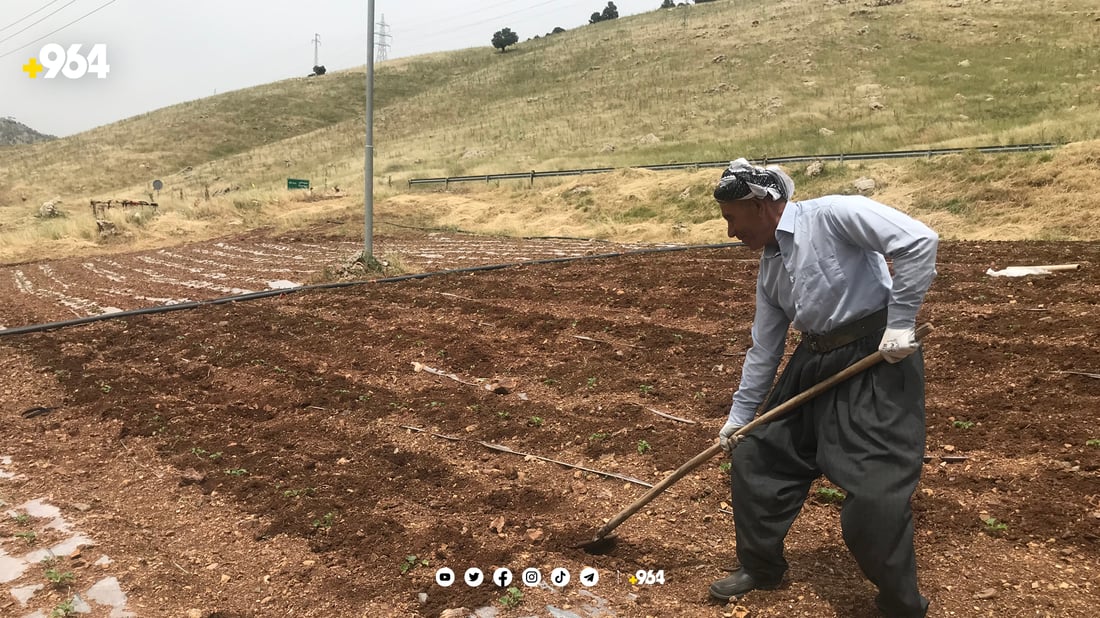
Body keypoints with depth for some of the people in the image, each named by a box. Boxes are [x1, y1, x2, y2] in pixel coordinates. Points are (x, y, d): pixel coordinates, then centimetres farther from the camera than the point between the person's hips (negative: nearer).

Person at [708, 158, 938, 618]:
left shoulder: (832, 214, -12)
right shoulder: (769, 267, 12)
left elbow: (919, 241, -19)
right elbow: (763, 351, 16)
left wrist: (900, 322, -18)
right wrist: (738, 417, 18)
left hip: (877, 360, -9)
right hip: (815, 365, 9)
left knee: (873, 494, -12)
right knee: (754, 456, 12)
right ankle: (760, 567, 32)